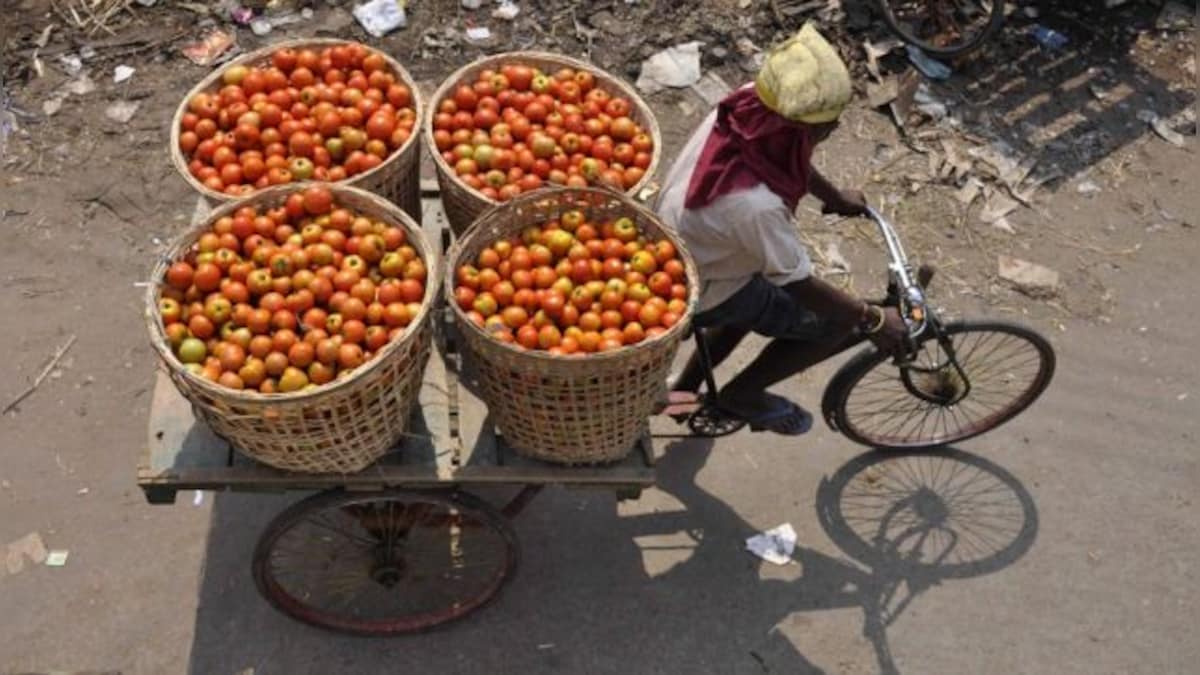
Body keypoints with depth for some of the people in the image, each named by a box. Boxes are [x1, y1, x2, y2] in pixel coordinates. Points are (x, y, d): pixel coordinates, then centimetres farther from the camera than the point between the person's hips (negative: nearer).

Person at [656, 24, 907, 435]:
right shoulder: (755, 204, -42)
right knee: (841, 323, 2)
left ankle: (685, 390, 44)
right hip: (702, 290, -8)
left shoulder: (750, 106, -21)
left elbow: (792, 160, 4)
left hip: (681, 252, 8)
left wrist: (835, 197, 19)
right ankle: (741, 394, 20)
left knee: (768, 295, 34)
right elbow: (801, 286, -26)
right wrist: (873, 320, -13)